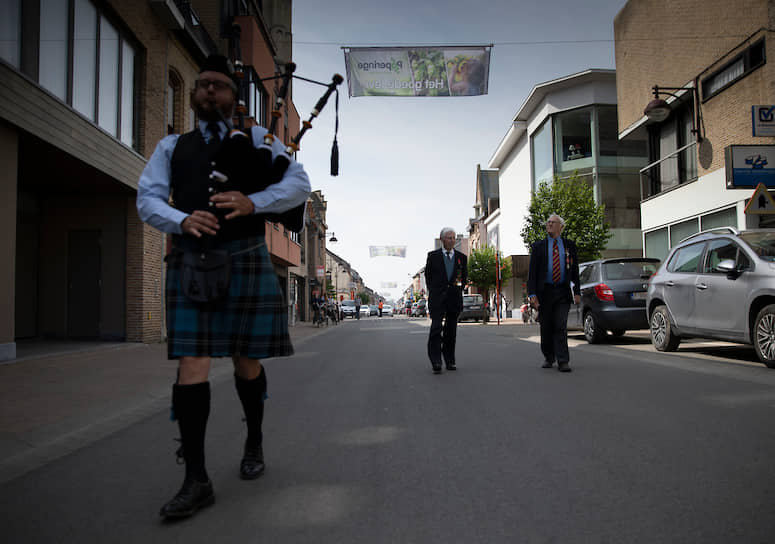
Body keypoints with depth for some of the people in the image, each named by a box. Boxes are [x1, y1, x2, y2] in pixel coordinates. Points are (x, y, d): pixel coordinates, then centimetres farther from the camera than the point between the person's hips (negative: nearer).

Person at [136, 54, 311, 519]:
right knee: (192, 365, -6)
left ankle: (255, 443, 32)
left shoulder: (257, 138, 13)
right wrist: (182, 220, -16)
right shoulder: (172, 146, 18)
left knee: (247, 362, 7)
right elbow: (148, 198, 7)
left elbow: (300, 184, 2)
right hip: (189, 262, 1)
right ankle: (197, 480, 1)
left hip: (244, 259, -1)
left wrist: (253, 202, -16)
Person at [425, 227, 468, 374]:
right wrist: (433, 291, 5)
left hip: (454, 297, 3)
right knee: (436, 327, -13)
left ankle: (450, 361, 16)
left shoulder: (461, 257, 13)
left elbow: (465, 276, 19)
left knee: (451, 330, 7)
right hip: (437, 297, -3)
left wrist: (459, 287, 4)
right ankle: (436, 362, -15)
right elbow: (428, 275, 11)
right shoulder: (433, 256, 7)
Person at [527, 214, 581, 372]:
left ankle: (563, 362, -6)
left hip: (563, 292, 0)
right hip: (545, 292, 1)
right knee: (546, 328, 8)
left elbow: (575, 269, 10)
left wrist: (577, 291, 2)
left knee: (561, 327, -7)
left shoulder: (569, 245, 9)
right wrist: (532, 294, -8)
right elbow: (532, 272, 1)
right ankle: (548, 358, 24)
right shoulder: (538, 246, 6)